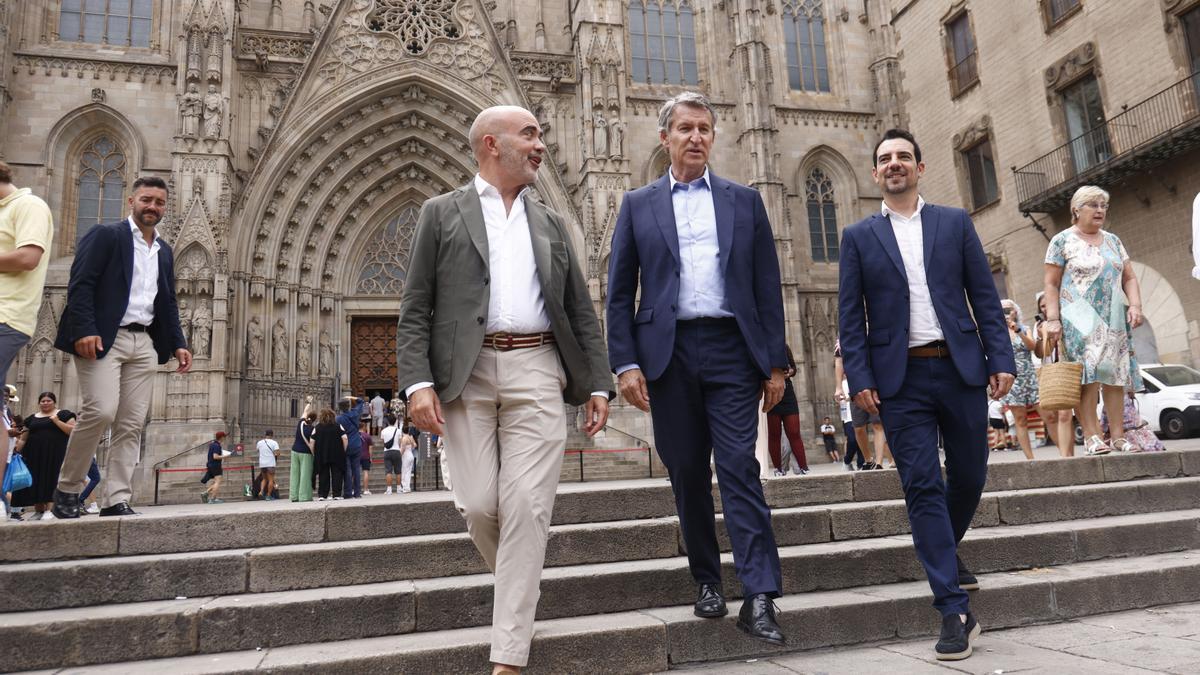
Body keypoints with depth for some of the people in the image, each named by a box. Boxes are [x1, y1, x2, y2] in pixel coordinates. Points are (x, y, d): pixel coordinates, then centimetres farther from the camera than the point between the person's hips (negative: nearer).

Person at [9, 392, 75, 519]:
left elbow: (73, 431, -5)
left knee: (52, 479, -10)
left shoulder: (63, 414, 5)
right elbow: (23, 439, 17)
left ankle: (49, 510, -12)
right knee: (35, 480, 2)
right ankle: (38, 511, 8)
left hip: (55, 454, -4)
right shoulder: (31, 418, 18)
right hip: (35, 454, 4)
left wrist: (57, 421, -12)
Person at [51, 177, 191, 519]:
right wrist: (84, 330, -19)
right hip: (104, 338, -6)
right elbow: (80, 284, -8)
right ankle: (67, 488, 3)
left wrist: (178, 343, 11)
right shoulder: (106, 235, 1)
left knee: (131, 424, 0)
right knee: (100, 411, -16)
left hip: (144, 343, 6)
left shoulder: (164, 251, 20)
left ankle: (115, 500, 3)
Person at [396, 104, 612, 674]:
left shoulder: (551, 223, 18)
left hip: (536, 373, 2)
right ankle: (519, 585, 31)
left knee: (527, 509, -6)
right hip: (466, 376, -1)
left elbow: (582, 313, 15)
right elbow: (415, 310, 3)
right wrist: (418, 382, -10)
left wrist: (597, 384, 6)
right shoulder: (442, 213, 10)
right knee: (479, 505, -1)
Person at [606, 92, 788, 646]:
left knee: (739, 468, -7)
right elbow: (620, 292, 7)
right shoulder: (638, 205, 11)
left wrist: (776, 362, 3)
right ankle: (707, 581, 22)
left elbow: (767, 285, 9)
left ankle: (760, 598, -4)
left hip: (732, 349, 0)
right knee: (687, 474, 7)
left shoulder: (745, 201, 13)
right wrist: (625, 362, -4)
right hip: (668, 352, 1)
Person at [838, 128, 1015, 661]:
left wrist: (1000, 358, -1)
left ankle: (944, 552, 40)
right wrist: (859, 378, -7)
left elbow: (985, 296, 7)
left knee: (969, 476, 10)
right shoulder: (859, 236, 7)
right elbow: (850, 316, 2)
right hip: (900, 379, -2)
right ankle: (955, 611, -1)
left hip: (960, 369, 2)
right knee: (922, 485, -6)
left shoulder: (955, 222, 11)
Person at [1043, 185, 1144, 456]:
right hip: (1081, 321, -5)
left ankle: (1118, 435, 7)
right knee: (1088, 375, -13)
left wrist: (1135, 305, 0)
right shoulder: (1062, 241, 1)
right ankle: (1091, 436, -12)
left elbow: (1129, 278, 16)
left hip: (1115, 321, 5)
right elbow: (1051, 284, -3)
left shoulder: (1112, 240, 16)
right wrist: (1053, 319, -11)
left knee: (1115, 376, 3)